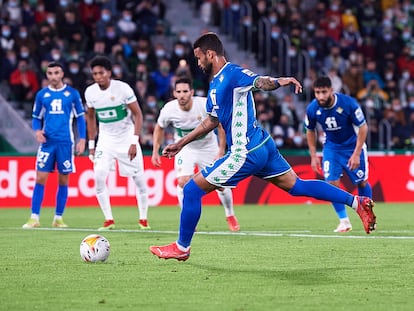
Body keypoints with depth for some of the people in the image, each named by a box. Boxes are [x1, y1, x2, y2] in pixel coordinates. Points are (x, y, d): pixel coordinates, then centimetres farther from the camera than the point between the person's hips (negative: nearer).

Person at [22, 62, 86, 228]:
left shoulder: (72, 94, 4)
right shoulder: (41, 94, 8)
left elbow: (80, 117, 7)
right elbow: (36, 118, 15)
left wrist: (82, 139, -2)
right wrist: (37, 131, -6)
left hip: (66, 142, -1)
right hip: (47, 142, 1)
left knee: (63, 180, 4)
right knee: (40, 178, -7)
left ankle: (58, 218, 12)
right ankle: (34, 218, -5)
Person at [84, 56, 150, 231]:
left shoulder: (122, 88, -16)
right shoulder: (90, 92, -4)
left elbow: (138, 114, -11)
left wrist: (134, 142, -18)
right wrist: (91, 144, 9)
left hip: (126, 137, -3)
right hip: (105, 139, 3)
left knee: (139, 179, -3)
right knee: (99, 177, -13)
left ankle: (143, 219, 13)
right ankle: (108, 220, -5)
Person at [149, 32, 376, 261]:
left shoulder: (232, 74, -13)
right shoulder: (215, 84, 16)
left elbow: (260, 81, -32)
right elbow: (211, 121, 28)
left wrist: (278, 82, -56)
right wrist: (180, 144, 30)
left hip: (246, 153, -10)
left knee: (192, 190, -3)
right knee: (296, 186, 13)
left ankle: (181, 248, 9)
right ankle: (356, 202, 11)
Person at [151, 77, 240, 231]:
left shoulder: (205, 105, -27)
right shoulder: (169, 110, -21)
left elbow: (221, 125, -13)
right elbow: (159, 128, 1)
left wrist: (221, 152, -16)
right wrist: (155, 151, -4)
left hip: (208, 147, -1)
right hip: (185, 148, 1)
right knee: (183, 181, -19)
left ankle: (230, 216, 27)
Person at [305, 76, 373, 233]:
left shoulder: (348, 103, -27)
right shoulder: (312, 109, -17)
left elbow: (363, 127, -17)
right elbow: (310, 131, 2)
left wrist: (356, 154, -19)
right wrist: (313, 155, 0)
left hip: (353, 146, -2)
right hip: (331, 147, 2)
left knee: (362, 183, 5)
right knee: (332, 182, -12)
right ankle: (344, 221, 0)